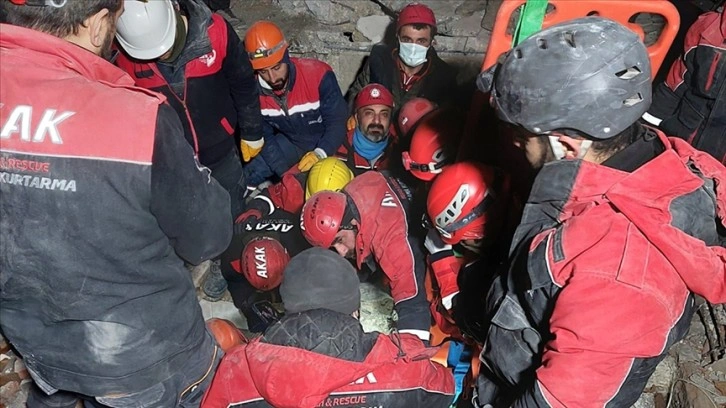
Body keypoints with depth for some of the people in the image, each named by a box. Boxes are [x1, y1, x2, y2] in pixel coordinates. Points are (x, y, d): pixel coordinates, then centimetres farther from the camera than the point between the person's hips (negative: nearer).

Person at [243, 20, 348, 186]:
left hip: (325, 142, -3)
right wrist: (287, 173, -17)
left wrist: (320, 153, -39)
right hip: (289, 142, 4)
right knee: (248, 176, -4)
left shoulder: (318, 75, -30)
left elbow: (337, 122, -23)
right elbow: (263, 137, -7)